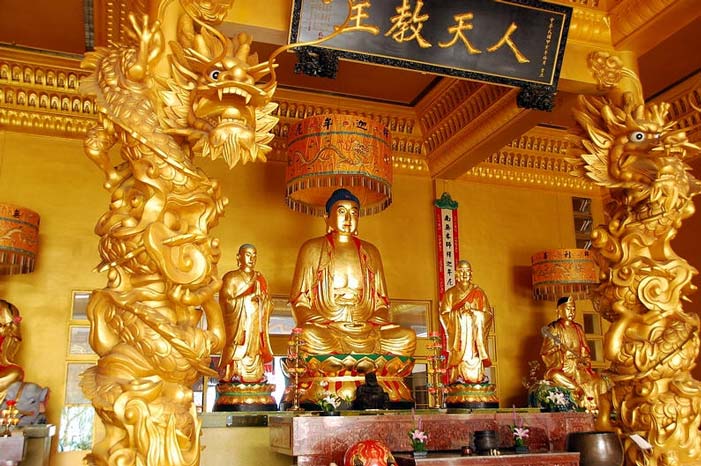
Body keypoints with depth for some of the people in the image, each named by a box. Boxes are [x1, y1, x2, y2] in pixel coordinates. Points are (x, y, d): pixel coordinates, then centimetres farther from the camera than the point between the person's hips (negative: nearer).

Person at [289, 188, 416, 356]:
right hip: (325, 328, -3)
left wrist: (373, 323, -4)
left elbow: (381, 302, 18)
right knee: (310, 335, -38)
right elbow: (299, 301, 5)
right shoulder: (312, 249, 10)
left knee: (407, 337, -24)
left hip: (366, 328, 3)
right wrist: (325, 324, -12)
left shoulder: (370, 252, 19)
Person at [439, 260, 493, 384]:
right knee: (459, 358, -11)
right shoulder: (450, 294, 9)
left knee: (474, 359, -10)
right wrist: (459, 312, -10)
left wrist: (474, 312, -9)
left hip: (475, 335, 0)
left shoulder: (478, 293, 10)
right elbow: (444, 315, 2)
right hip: (458, 335, 0)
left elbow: (488, 314, 6)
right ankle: (458, 379, -9)